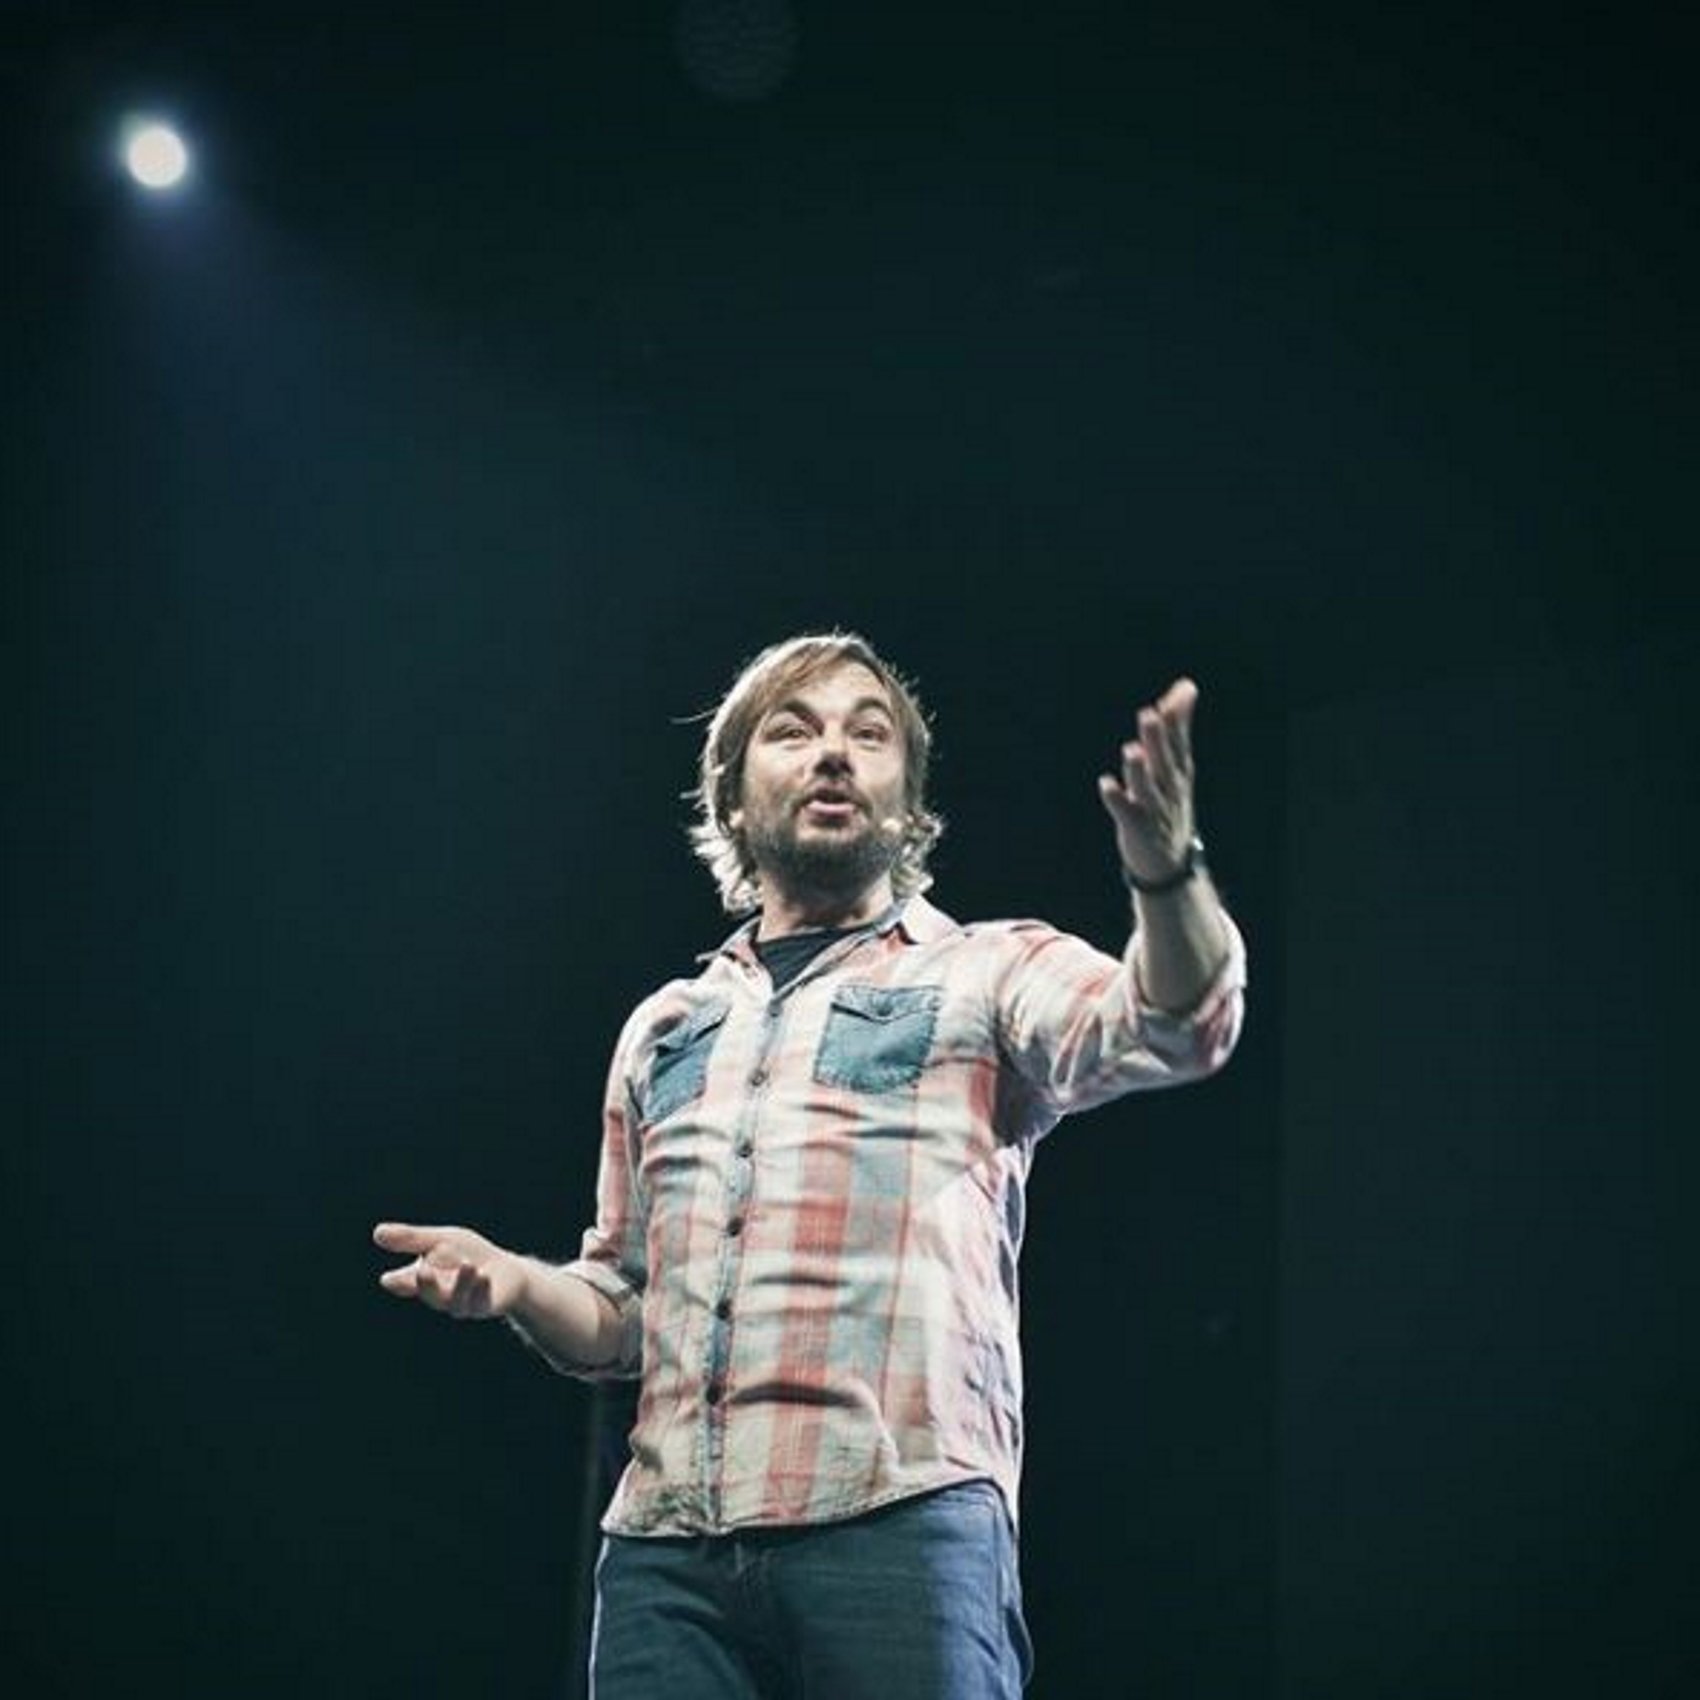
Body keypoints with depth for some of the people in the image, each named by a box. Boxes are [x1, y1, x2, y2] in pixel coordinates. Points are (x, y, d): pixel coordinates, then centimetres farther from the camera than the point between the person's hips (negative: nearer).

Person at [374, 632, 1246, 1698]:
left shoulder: (988, 973, 10)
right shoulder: (665, 1028, 24)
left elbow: (1178, 1025, -11)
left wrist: (1165, 871, -32)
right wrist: (515, 1283, 6)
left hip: (904, 1525, -4)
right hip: (665, 1544, 4)